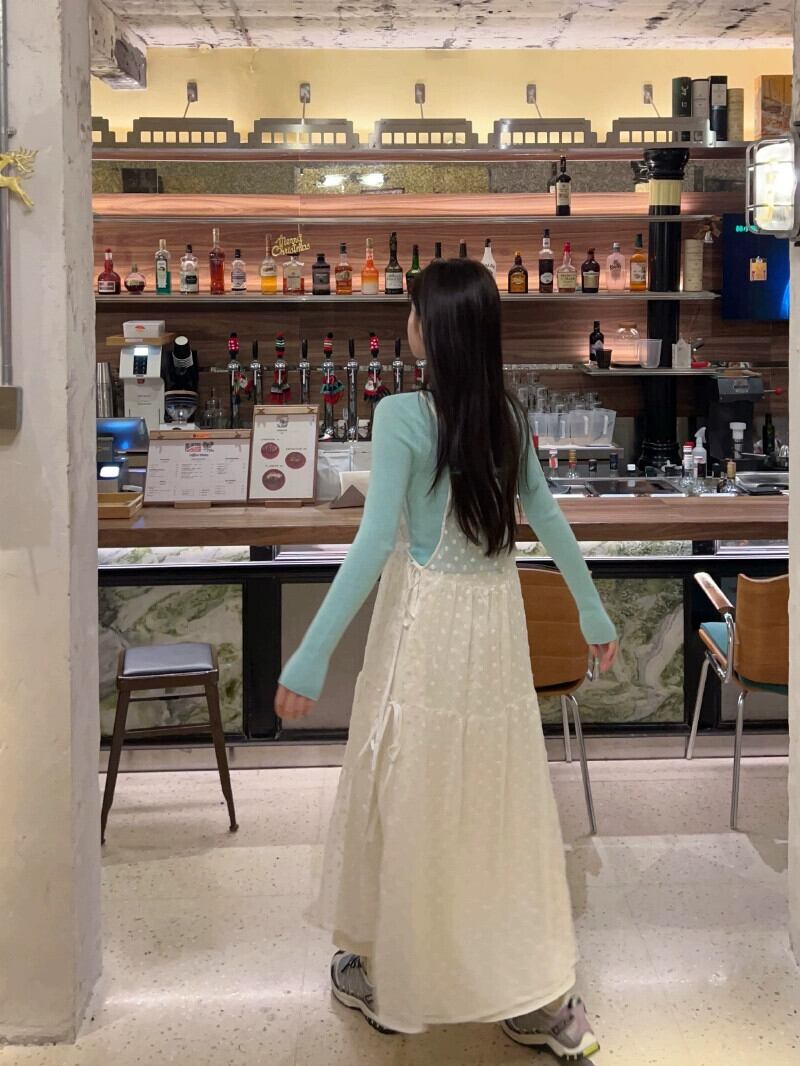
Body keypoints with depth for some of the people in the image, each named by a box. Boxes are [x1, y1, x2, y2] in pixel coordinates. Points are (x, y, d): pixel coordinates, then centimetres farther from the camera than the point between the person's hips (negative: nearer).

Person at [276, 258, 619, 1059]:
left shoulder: (403, 416, -15)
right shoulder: (509, 416, 5)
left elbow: (375, 544, -20)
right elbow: (550, 522, 12)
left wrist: (310, 659, -18)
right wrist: (593, 615, 24)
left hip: (426, 626, -6)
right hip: (496, 624, 6)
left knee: (410, 803, 9)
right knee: (502, 801, 14)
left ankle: (395, 982, 26)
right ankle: (542, 1000, 20)